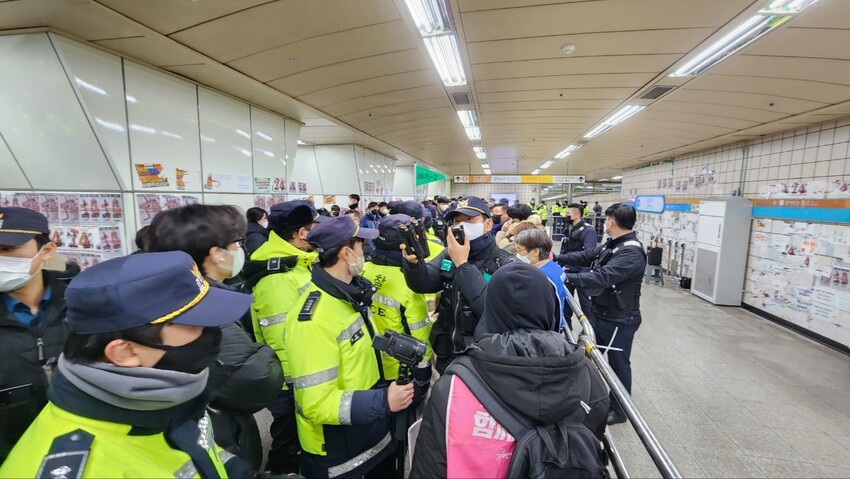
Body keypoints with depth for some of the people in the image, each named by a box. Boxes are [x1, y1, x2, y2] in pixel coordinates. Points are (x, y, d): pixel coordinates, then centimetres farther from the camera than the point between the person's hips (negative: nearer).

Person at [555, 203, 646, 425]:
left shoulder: (632, 253, -26)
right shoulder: (611, 244, 4)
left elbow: (602, 277, -37)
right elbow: (585, 256, 8)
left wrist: (568, 278, -41)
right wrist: (556, 259, 0)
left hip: (619, 320, -9)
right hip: (599, 313, 9)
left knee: (618, 364, 11)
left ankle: (619, 410, 32)